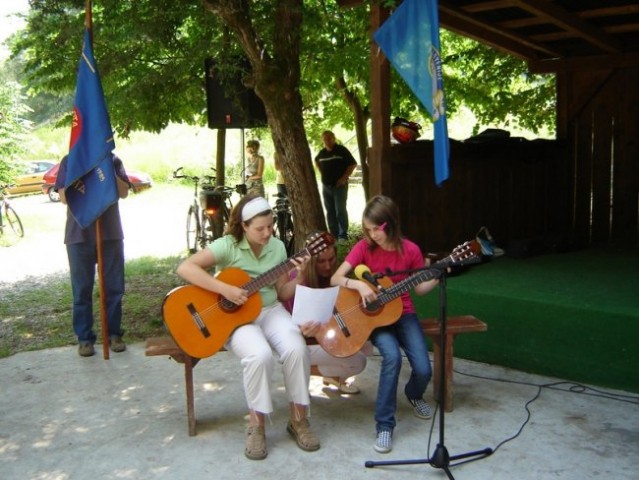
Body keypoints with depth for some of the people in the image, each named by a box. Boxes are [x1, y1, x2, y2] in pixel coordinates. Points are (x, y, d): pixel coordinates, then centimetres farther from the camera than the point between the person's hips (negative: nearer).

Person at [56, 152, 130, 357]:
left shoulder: (112, 159, 6)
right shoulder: (69, 161, 3)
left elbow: (124, 192, -2)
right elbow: (64, 197, -5)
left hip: (111, 233, 1)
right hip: (79, 235, -1)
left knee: (114, 287, 6)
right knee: (82, 289, 4)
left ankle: (114, 333, 18)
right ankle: (84, 337, 13)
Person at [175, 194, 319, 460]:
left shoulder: (277, 247, 2)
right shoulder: (228, 245, -12)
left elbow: (282, 293, 8)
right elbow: (185, 268, -24)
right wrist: (225, 289, -28)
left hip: (270, 310, 4)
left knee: (296, 348, -26)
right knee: (260, 354, -34)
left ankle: (298, 419, -6)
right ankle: (256, 425, -12)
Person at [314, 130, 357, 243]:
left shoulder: (341, 150, -6)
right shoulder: (322, 153, 9)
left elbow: (353, 164, -7)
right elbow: (316, 162, 30)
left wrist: (344, 177, -13)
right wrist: (322, 173, 15)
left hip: (339, 185, -5)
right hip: (326, 186, 5)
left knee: (340, 211, -11)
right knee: (330, 212, 8)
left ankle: (343, 235, -6)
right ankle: (334, 235, 15)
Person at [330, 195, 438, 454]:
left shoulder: (410, 250, -6)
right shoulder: (364, 247, -8)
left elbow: (419, 288, 5)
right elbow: (335, 279, -13)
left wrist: (438, 277, -11)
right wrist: (359, 284, -29)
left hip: (402, 313, 2)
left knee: (423, 369, -14)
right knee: (392, 356, -31)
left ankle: (413, 394, 27)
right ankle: (384, 425, -17)